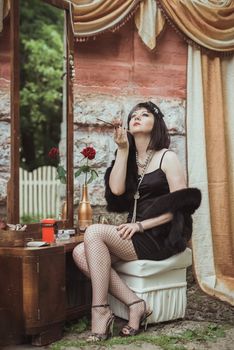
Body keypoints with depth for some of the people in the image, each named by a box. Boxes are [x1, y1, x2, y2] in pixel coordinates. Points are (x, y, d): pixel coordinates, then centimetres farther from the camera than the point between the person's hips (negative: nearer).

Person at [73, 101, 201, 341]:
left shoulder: (167, 157, 0)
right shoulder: (130, 158, 18)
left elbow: (180, 205, -10)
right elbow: (116, 189, -1)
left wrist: (141, 225, -17)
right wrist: (122, 149, -1)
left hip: (161, 237, -6)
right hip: (136, 235, 6)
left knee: (93, 233, -25)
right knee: (80, 253, -16)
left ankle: (100, 310, -21)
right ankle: (134, 304, -19)